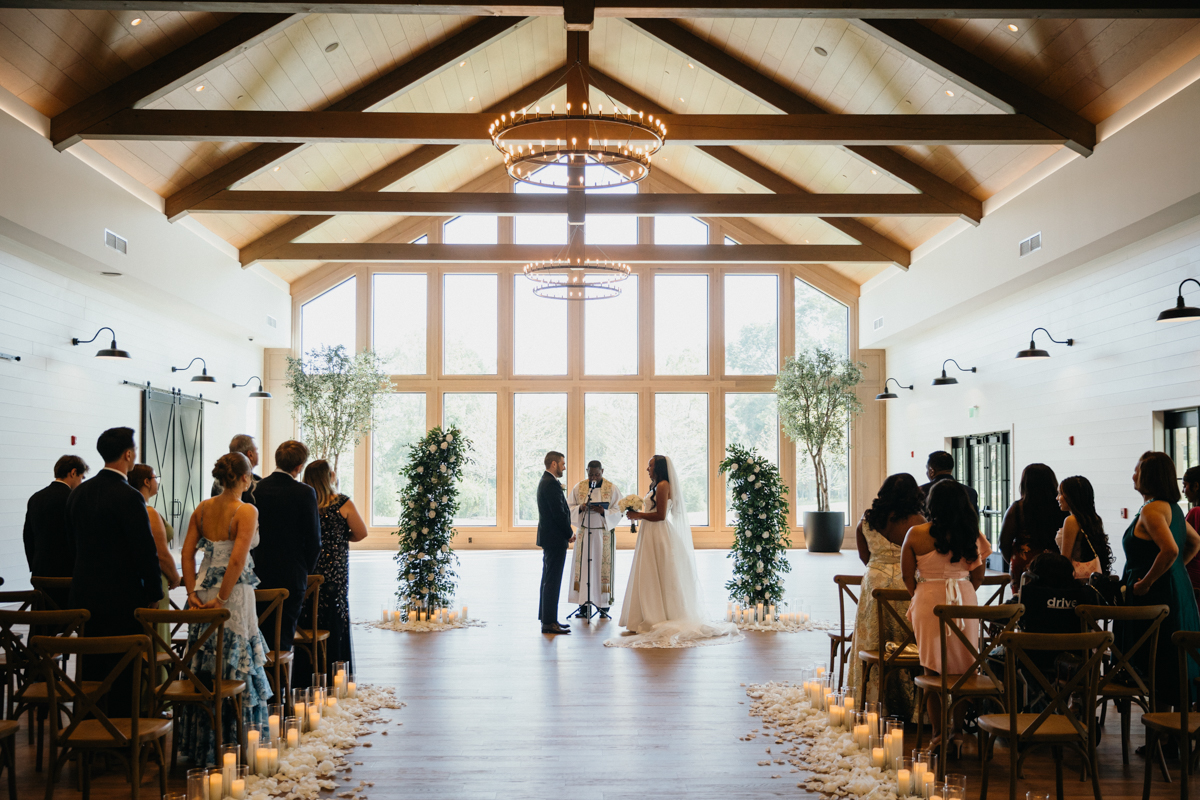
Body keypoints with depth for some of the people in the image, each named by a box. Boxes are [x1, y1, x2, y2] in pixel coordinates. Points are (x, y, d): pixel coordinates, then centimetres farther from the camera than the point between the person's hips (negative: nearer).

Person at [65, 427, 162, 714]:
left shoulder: (78, 492, 6)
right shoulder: (129, 497, -18)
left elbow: (74, 539, 15)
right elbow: (146, 551, -17)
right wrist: (153, 594, -6)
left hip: (85, 594, 7)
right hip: (122, 598, -7)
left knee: (91, 669, 15)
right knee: (123, 671, 1)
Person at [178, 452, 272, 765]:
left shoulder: (203, 508, 6)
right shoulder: (247, 511, -13)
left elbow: (188, 552, 4)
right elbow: (238, 560, -21)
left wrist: (192, 592, 3)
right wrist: (221, 600, -15)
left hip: (203, 595, 6)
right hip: (234, 594, -6)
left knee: (202, 671, 15)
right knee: (234, 671, 3)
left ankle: (199, 746, 24)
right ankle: (230, 747, 9)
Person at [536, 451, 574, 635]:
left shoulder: (545, 482, 15)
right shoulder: (552, 484, -18)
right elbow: (559, 513, -21)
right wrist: (570, 534, -11)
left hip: (548, 538, 11)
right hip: (555, 539, -11)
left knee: (548, 580, 15)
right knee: (552, 581, -8)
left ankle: (546, 619, 22)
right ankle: (549, 622, -6)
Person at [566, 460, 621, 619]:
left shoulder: (612, 489, 0)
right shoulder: (579, 487, 6)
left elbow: (618, 511, -2)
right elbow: (569, 507, 6)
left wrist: (604, 511, -20)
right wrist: (580, 508, -14)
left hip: (604, 534, -2)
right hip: (584, 533, 2)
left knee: (604, 567, -2)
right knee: (583, 567, -1)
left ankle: (604, 606, 4)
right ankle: (583, 606, 3)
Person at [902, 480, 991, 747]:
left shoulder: (916, 534, -8)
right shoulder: (971, 534, -5)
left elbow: (907, 576, -1)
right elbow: (978, 576, 3)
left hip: (928, 602, -1)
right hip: (964, 603, 1)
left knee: (933, 669, 9)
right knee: (963, 667, 11)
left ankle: (939, 732, 12)